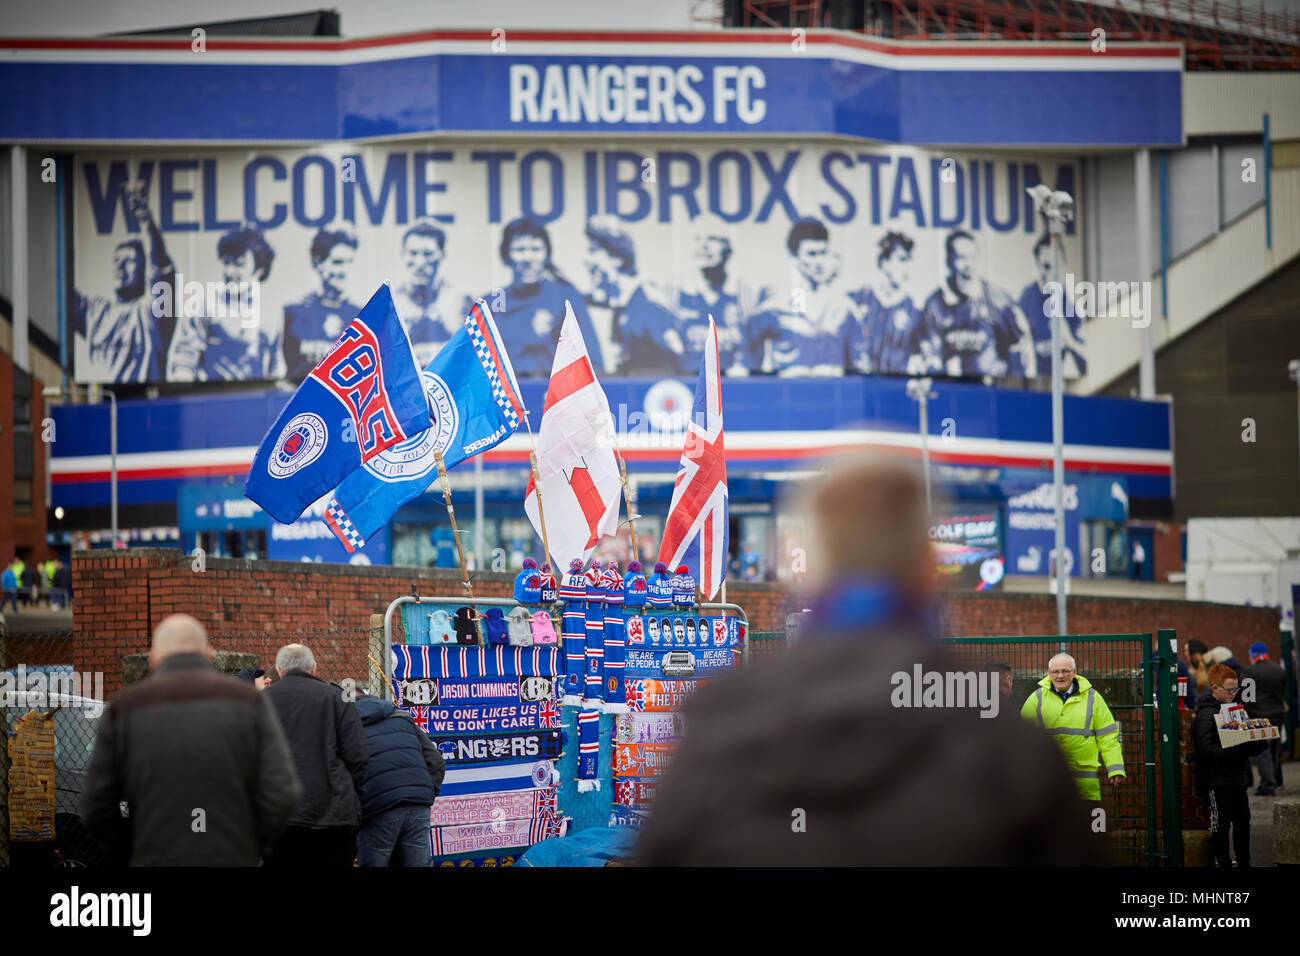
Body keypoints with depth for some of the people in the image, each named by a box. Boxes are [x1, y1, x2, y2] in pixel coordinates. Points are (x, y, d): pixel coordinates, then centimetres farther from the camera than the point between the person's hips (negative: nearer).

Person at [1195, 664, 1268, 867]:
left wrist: (1257, 745, 0)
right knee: (1221, 824, -1)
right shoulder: (1206, 715, -14)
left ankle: (1244, 862, 23)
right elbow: (1206, 749, -23)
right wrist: (1240, 749, -29)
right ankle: (1223, 862, 7)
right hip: (1218, 780, -8)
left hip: (1238, 778, 8)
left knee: (1242, 820, 13)